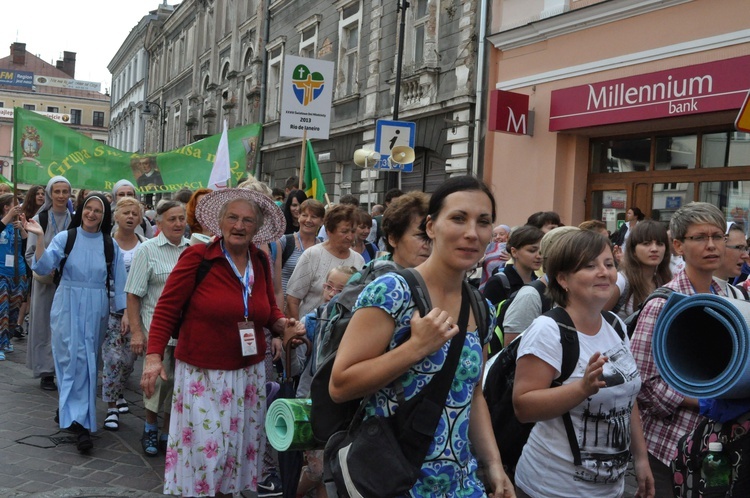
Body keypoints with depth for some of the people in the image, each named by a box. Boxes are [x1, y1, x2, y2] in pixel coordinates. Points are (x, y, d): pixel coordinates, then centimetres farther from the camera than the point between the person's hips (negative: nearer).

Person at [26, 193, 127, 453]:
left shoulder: (110, 245, 2)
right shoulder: (65, 238, -3)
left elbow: (118, 282, 4)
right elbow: (43, 267, -12)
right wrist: (40, 238, -24)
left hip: (96, 310, 3)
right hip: (68, 308, -2)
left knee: (89, 361, 9)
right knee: (75, 360, -9)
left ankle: (68, 408, 29)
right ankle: (79, 420, -7)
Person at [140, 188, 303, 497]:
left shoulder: (260, 262, 5)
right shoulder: (197, 256, -10)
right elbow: (166, 308, -10)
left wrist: (282, 325, -4)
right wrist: (154, 356, -18)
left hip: (249, 373, 5)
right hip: (203, 373, -5)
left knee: (240, 447, 13)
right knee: (202, 448, -1)